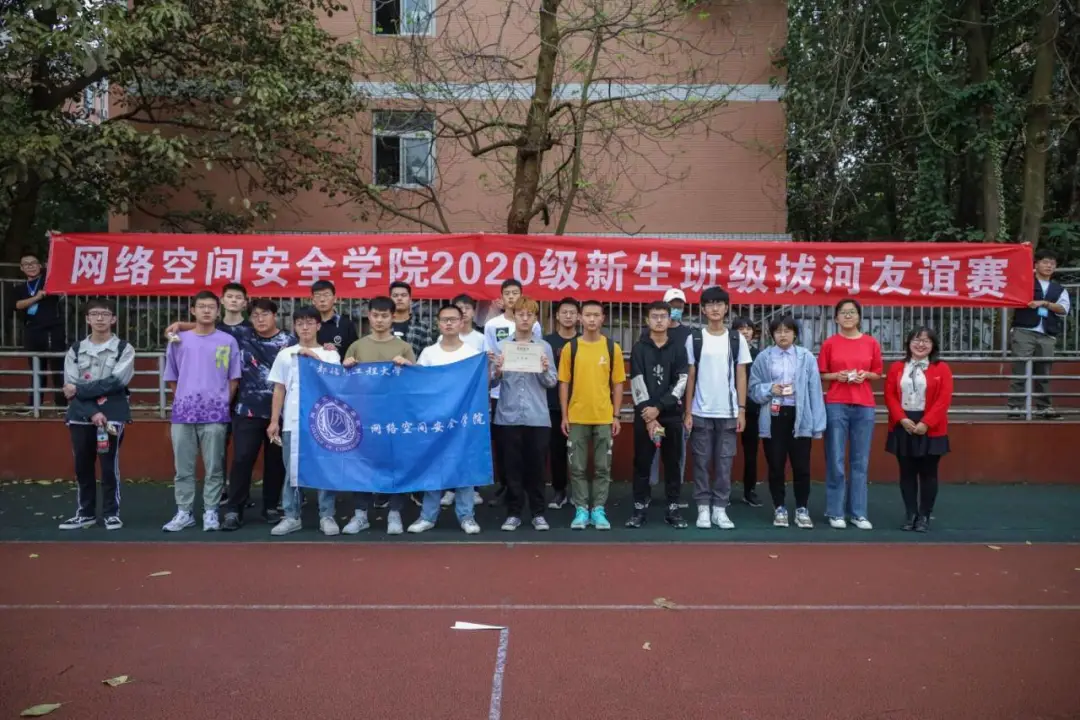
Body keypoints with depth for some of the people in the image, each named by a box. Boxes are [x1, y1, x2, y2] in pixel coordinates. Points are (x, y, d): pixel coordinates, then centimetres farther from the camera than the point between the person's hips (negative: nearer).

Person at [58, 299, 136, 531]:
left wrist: (80, 389, -9)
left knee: (110, 466, 0)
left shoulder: (124, 349, 2)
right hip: (80, 417, 3)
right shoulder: (75, 350, 10)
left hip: (112, 417, -3)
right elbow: (70, 388, 0)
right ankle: (85, 513, 21)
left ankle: (112, 513, 11)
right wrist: (92, 412, -13)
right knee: (82, 467, 9)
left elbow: (116, 381, -11)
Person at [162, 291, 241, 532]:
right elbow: (172, 378, 14)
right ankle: (184, 513, 16)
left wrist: (223, 404, 2)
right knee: (183, 468, 7)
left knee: (214, 467, 3)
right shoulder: (179, 340, 7)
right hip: (183, 414, 2)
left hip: (215, 415, -2)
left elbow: (234, 378, 5)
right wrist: (183, 402, 10)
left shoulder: (228, 341, 2)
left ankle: (210, 512, 13)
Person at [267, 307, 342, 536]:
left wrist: (314, 356, -13)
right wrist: (274, 421, 4)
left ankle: (326, 516, 10)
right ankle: (291, 517, 16)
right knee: (292, 470, 6)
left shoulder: (330, 354, 5)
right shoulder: (285, 354, 9)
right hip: (292, 422, 1)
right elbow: (279, 390, 9)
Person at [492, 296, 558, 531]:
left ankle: (538, 512, 16)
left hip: (537, 416, 0)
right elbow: (494, 383, 2)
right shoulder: (502, 345, 4)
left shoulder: (544, 347, 6)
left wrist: (545, 370, -16)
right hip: (509, 415, 0)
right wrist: (498, 371, -18)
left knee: (536, 465, 6)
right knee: (513, 466, 6)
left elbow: (552, 382, 4)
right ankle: (513, 513, 16)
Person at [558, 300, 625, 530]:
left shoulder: (613, 348, 2)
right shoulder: (570, 347, 1)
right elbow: (564, 383, 3)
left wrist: (616, 416, 0)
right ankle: (581, 510, 15)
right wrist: (564, 416, -2)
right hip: (577, 418, 0)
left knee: (603, 467, 6)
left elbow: (617, 384, 5)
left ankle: (598, 510, 16)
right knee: (577, 467, 5)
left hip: (604, 418, 0)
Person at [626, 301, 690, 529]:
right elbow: (637, 384, -4)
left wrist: (658, 408, -12)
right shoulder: (639, 349, 3)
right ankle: (640, 508, 11)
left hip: (671, 415, 1)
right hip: (644, 415, -1)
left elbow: (681, 384, -3)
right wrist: (648, 416, -12)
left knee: (672, 463, 6)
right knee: (642, 463, 3)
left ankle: (673, 509, 14)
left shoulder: (678, 349, 5)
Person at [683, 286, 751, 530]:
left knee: (724, 462, 5)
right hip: (701, 412, -1)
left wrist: (742, 410, -1)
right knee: (701, 462, 4)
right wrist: (688, 411, -1)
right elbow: (690, 377, 3)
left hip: (728, 412, 1)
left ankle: (720, 509, 13)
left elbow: (741, 377, 6)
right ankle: (704, 509, 13)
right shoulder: (694, 338, 2)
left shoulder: (737, 339, 5)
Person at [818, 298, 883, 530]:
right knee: (835, 461, 0)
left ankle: (858, 513, 13)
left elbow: (878, 374, 13)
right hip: (836, 406, -2)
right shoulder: (829, 343, 2)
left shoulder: (871, 343, 7)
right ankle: (835, 512, 9)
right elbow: (820, 375, 5)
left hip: (864, 406, 2)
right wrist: (837, 375, -13)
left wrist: (866, 375, -7)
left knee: (860, 461, 5)